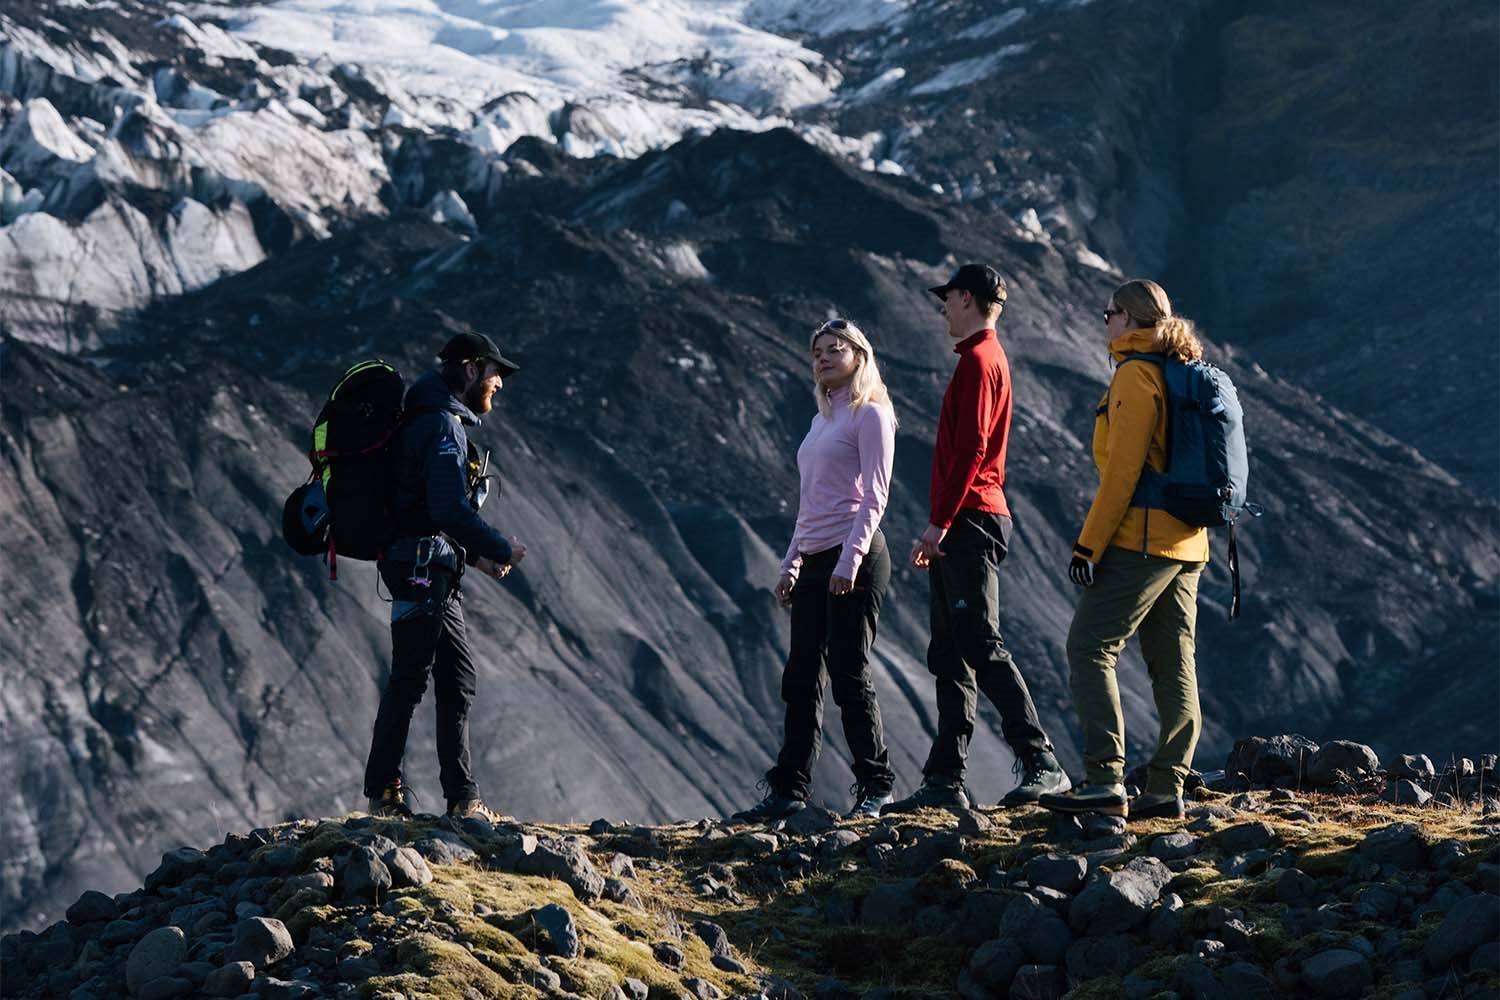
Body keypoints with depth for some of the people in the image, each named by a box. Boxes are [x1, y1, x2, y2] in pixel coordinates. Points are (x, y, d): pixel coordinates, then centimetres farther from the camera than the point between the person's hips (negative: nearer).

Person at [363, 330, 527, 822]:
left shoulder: (443, 422, 20)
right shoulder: (442, 426, -13)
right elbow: (451, 509, -23)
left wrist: (475, 554, 16)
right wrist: (501, 549, -13)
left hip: (434, 573, 11)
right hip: (423, 571, -11)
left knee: (458, 683, 9)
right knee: (409, 681, -6)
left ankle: (462, 798, 10)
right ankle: (383, 790, 0)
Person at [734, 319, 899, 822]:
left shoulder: (869, 415, -4)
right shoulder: (822, 421, 21)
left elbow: (873, 497, -11)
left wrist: (850, 560, -19)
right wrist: (792, 563, 19)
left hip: (855, 559, -8)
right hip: (814, 562, 8)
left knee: (849, 675, -7)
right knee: (800, 679, 5)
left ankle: (875, 785, 1)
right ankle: (788, 790, 6)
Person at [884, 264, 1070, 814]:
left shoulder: (978, 360, -10)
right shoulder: (988, 358, 21)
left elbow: (969, 449, -19)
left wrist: (939, 522, -20)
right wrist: (940, 527, 22)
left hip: (968, 521, -10)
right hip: (964, 527, 10)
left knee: (981, 646, -14)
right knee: (949, 656, 8)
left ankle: (1041, 765, -16)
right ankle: (946, 780, 9)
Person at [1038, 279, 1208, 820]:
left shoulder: (1136, 375, -10)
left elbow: (1123, 469, -17)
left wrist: (1088, 544, -15)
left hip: (1141, 538, -9)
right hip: (1186, 542, 9)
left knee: (1090, 649, -9)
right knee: (1173, 664, 6)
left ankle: (1105, 780, -17)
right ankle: (1166, 789, 5)